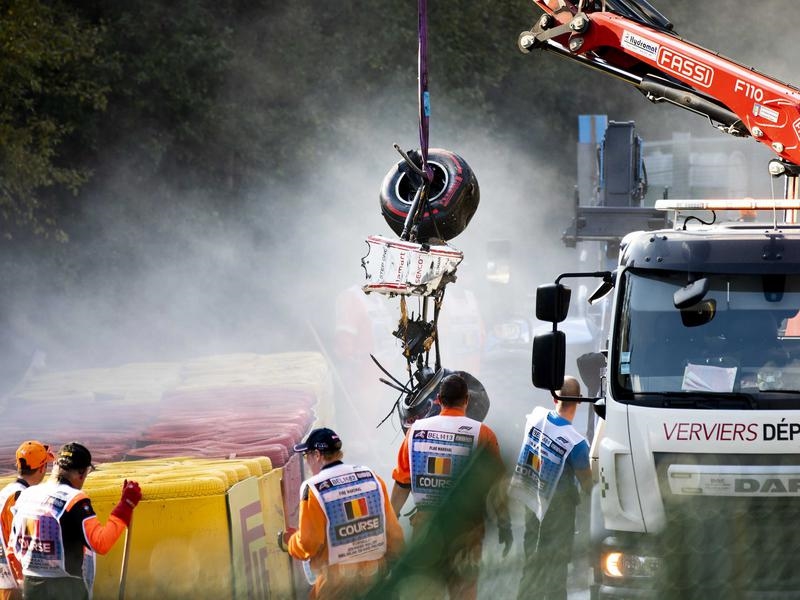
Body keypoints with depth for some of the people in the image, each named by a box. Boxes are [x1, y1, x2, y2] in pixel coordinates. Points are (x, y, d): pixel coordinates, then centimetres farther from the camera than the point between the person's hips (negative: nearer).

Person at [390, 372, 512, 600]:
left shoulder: (417, 429, -1)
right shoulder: (482, 434, -8)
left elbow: (402, 483, 3)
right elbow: (495, 486, -6)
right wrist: (505, 525, 4)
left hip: (425, 525, 2)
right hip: (465, 528, -2)